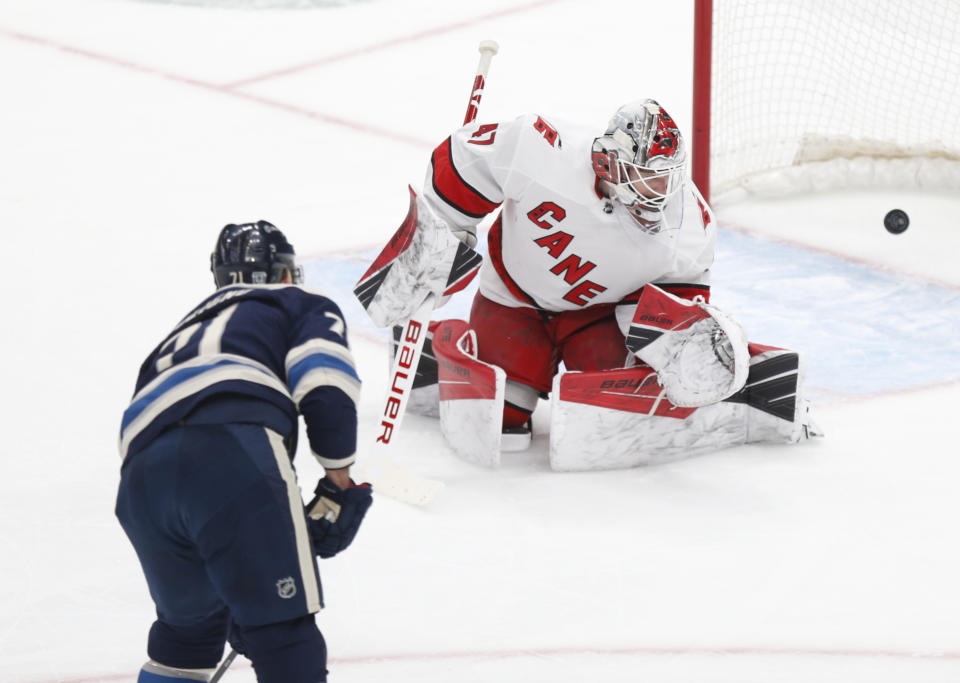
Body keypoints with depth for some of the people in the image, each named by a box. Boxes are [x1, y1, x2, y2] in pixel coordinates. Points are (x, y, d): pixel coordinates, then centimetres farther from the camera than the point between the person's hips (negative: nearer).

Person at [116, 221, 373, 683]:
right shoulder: (302, 305, 26)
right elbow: (324, 384, 1)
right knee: (286, 633, -7)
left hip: (140, 475, 6)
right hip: (234, 451, -6)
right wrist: (340, 475, 12)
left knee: (189, 626, 28)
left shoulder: (184, 332, 43)